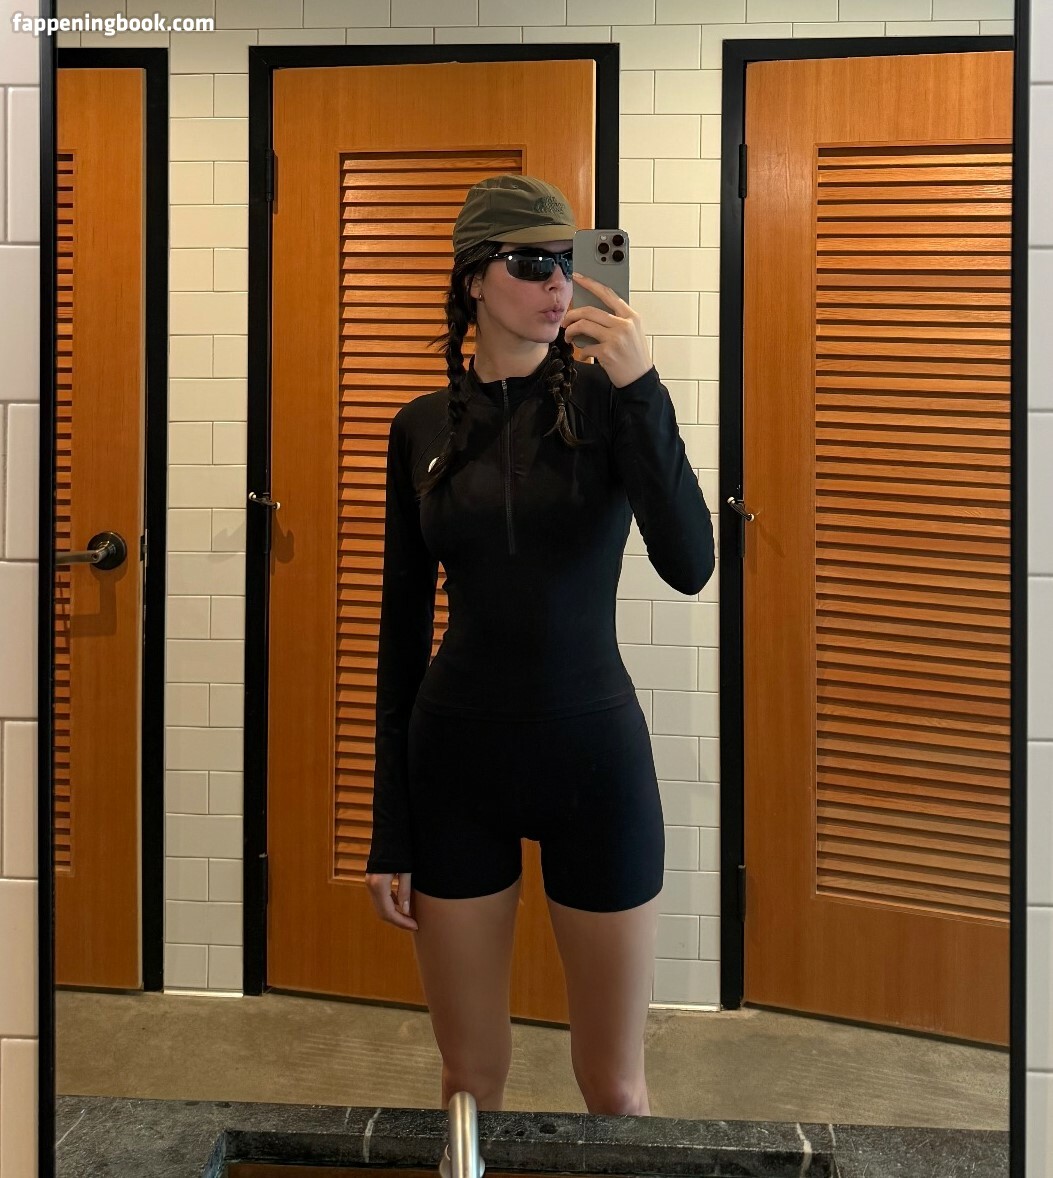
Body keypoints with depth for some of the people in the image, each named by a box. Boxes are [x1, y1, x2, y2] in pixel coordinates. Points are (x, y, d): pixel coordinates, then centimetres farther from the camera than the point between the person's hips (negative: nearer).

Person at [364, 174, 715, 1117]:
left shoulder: (607, 398, -3)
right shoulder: (423, 426, 3)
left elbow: (690, 567, -18)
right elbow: (403, 625, 5)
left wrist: (641, 387, -24)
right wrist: (389, 830, 4)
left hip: (595, 751, -1)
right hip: (459, 755, 2)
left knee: (614, 1083, 10)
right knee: (471, 1074, 14)